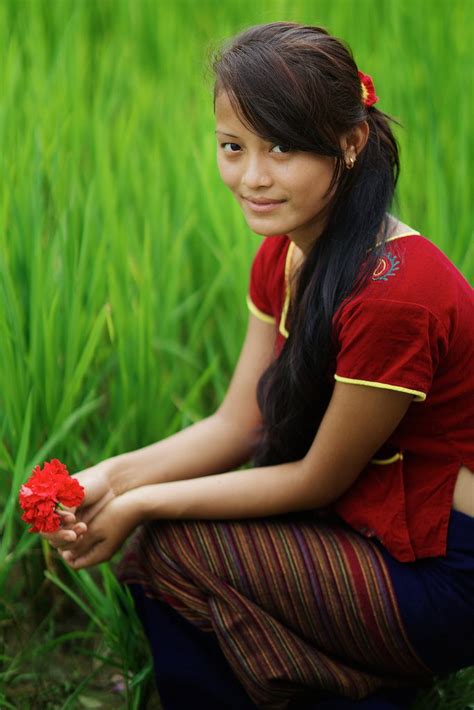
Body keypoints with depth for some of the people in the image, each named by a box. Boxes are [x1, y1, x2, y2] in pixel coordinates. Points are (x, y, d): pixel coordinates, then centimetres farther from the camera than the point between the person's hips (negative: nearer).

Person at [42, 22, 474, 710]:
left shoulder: (393, 295, -28)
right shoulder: (285, 255, 1)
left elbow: (316, 479, -18)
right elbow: (239, 424, 3)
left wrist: (143, 505, -15)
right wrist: (114, 478, -11)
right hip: (369, 530, 9)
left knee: (167, 548, -11)